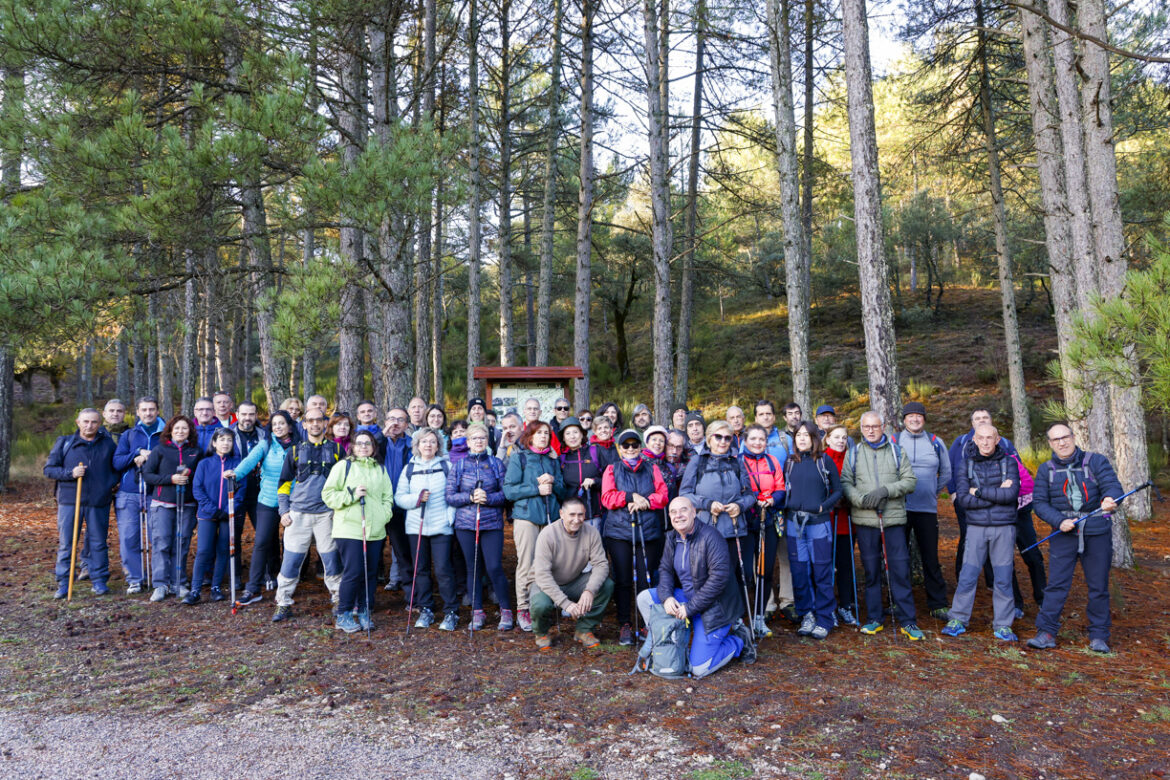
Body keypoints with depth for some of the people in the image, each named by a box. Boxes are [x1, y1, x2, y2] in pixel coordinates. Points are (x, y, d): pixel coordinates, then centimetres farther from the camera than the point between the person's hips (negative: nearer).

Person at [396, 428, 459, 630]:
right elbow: (399, 498, 5)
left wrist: (450, 516, -9)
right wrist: (417, 498, -11)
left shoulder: (446, 466, 3)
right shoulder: (409, 468, 9)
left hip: (441, 527, -3)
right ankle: (425, 610, 20)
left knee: (443, 569, -7)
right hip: (416, 526, 3)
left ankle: (451, 612, 4)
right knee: (420, 569, 7)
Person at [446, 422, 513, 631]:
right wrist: (470, 497, -13)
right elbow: (450, 496, 3)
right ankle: (477, 612, 20)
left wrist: (488, 498, -16)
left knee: (494, 568, -6)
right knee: (473, 569, 7)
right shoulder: (459, 466, 7)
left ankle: (506, 611, 9)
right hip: (466, 524, 2)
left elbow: (506, 493, 1)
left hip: (492, 523, -1)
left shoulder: (496, 463, 5)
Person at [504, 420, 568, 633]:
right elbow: (509, 490, -5)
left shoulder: (553, 459, 17)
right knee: (527, 565, -5)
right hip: (526, 515, -4)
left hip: (550, 516, 4)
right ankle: (523, 610, 4)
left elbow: (562, 490, 15)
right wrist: (537, 489, -12)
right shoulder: (519, 457, 4)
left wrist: (552, 482, -6)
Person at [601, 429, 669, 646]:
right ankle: (624, 626, 11)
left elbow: (663, 495, 3)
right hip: (619, 531, -1)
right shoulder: (612, 470, 11)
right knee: (622, 579, 1)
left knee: (646, 578, 0)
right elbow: (607, 498, -1)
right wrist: (631, 497, -13)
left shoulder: (652, 468, 13)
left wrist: (645, 502, -14)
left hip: (648, 530, 1)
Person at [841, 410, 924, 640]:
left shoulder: (896, 451, 7)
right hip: (865, 520, 1)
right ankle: (874, 619, 19)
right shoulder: (854, 454, 9)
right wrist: (861, 499, -15)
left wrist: (886, 490, -14)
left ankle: (907, 621, 10)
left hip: (894, 518, -1)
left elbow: (910, 481, 1)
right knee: (871, 571, 8)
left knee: (900, 569, -1)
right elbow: (845, 483, 3)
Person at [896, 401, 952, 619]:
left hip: (927, 509, 1)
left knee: (931, 558, 5)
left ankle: (937, 604, 15)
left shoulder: (935, 442, 8)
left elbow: (946, 473, 19)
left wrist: (933, 492, 13)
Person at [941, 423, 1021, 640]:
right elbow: (963, 499, -7)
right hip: (976, 527, 0)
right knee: (967, 576, 0)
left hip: (1004, 527, 0)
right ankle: (958, 620, 10)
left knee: (1003, 578, 4)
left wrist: (979, 491, -10)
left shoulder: (1008, 463, 2)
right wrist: (997, 494, -12)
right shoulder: (967, 464, 4)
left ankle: (1003, 625, 15)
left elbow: (1011, 494, -13)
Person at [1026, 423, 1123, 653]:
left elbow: (1113, 486, -10)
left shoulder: (1096, 461, 2)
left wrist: (1110, 500, -33)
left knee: (1098, 586, 6)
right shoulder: (1046, 469, 6)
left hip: (1097, 533, 0)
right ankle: (1046, 632, 3)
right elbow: (1039, 502, 2)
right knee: (1056, 584, -3)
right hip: (1064, 533, 0)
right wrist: (1059, 521, -14)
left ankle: (1098, 636, 20)